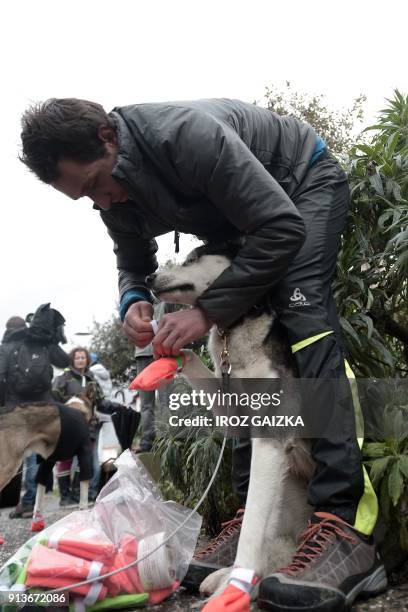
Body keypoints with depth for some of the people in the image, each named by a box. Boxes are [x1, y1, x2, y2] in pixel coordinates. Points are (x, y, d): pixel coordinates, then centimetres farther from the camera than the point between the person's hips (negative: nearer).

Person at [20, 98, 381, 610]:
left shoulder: (188, 134, -36)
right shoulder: (117, 201, -11)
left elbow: (283, 230, -37)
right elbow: (133, 265, 6)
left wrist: (207, 311, -35)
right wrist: (134, 303, -19)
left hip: (306, 182, -8)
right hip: (239, 221, 8)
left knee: (299, 303, -30)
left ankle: (344, 520, -40)